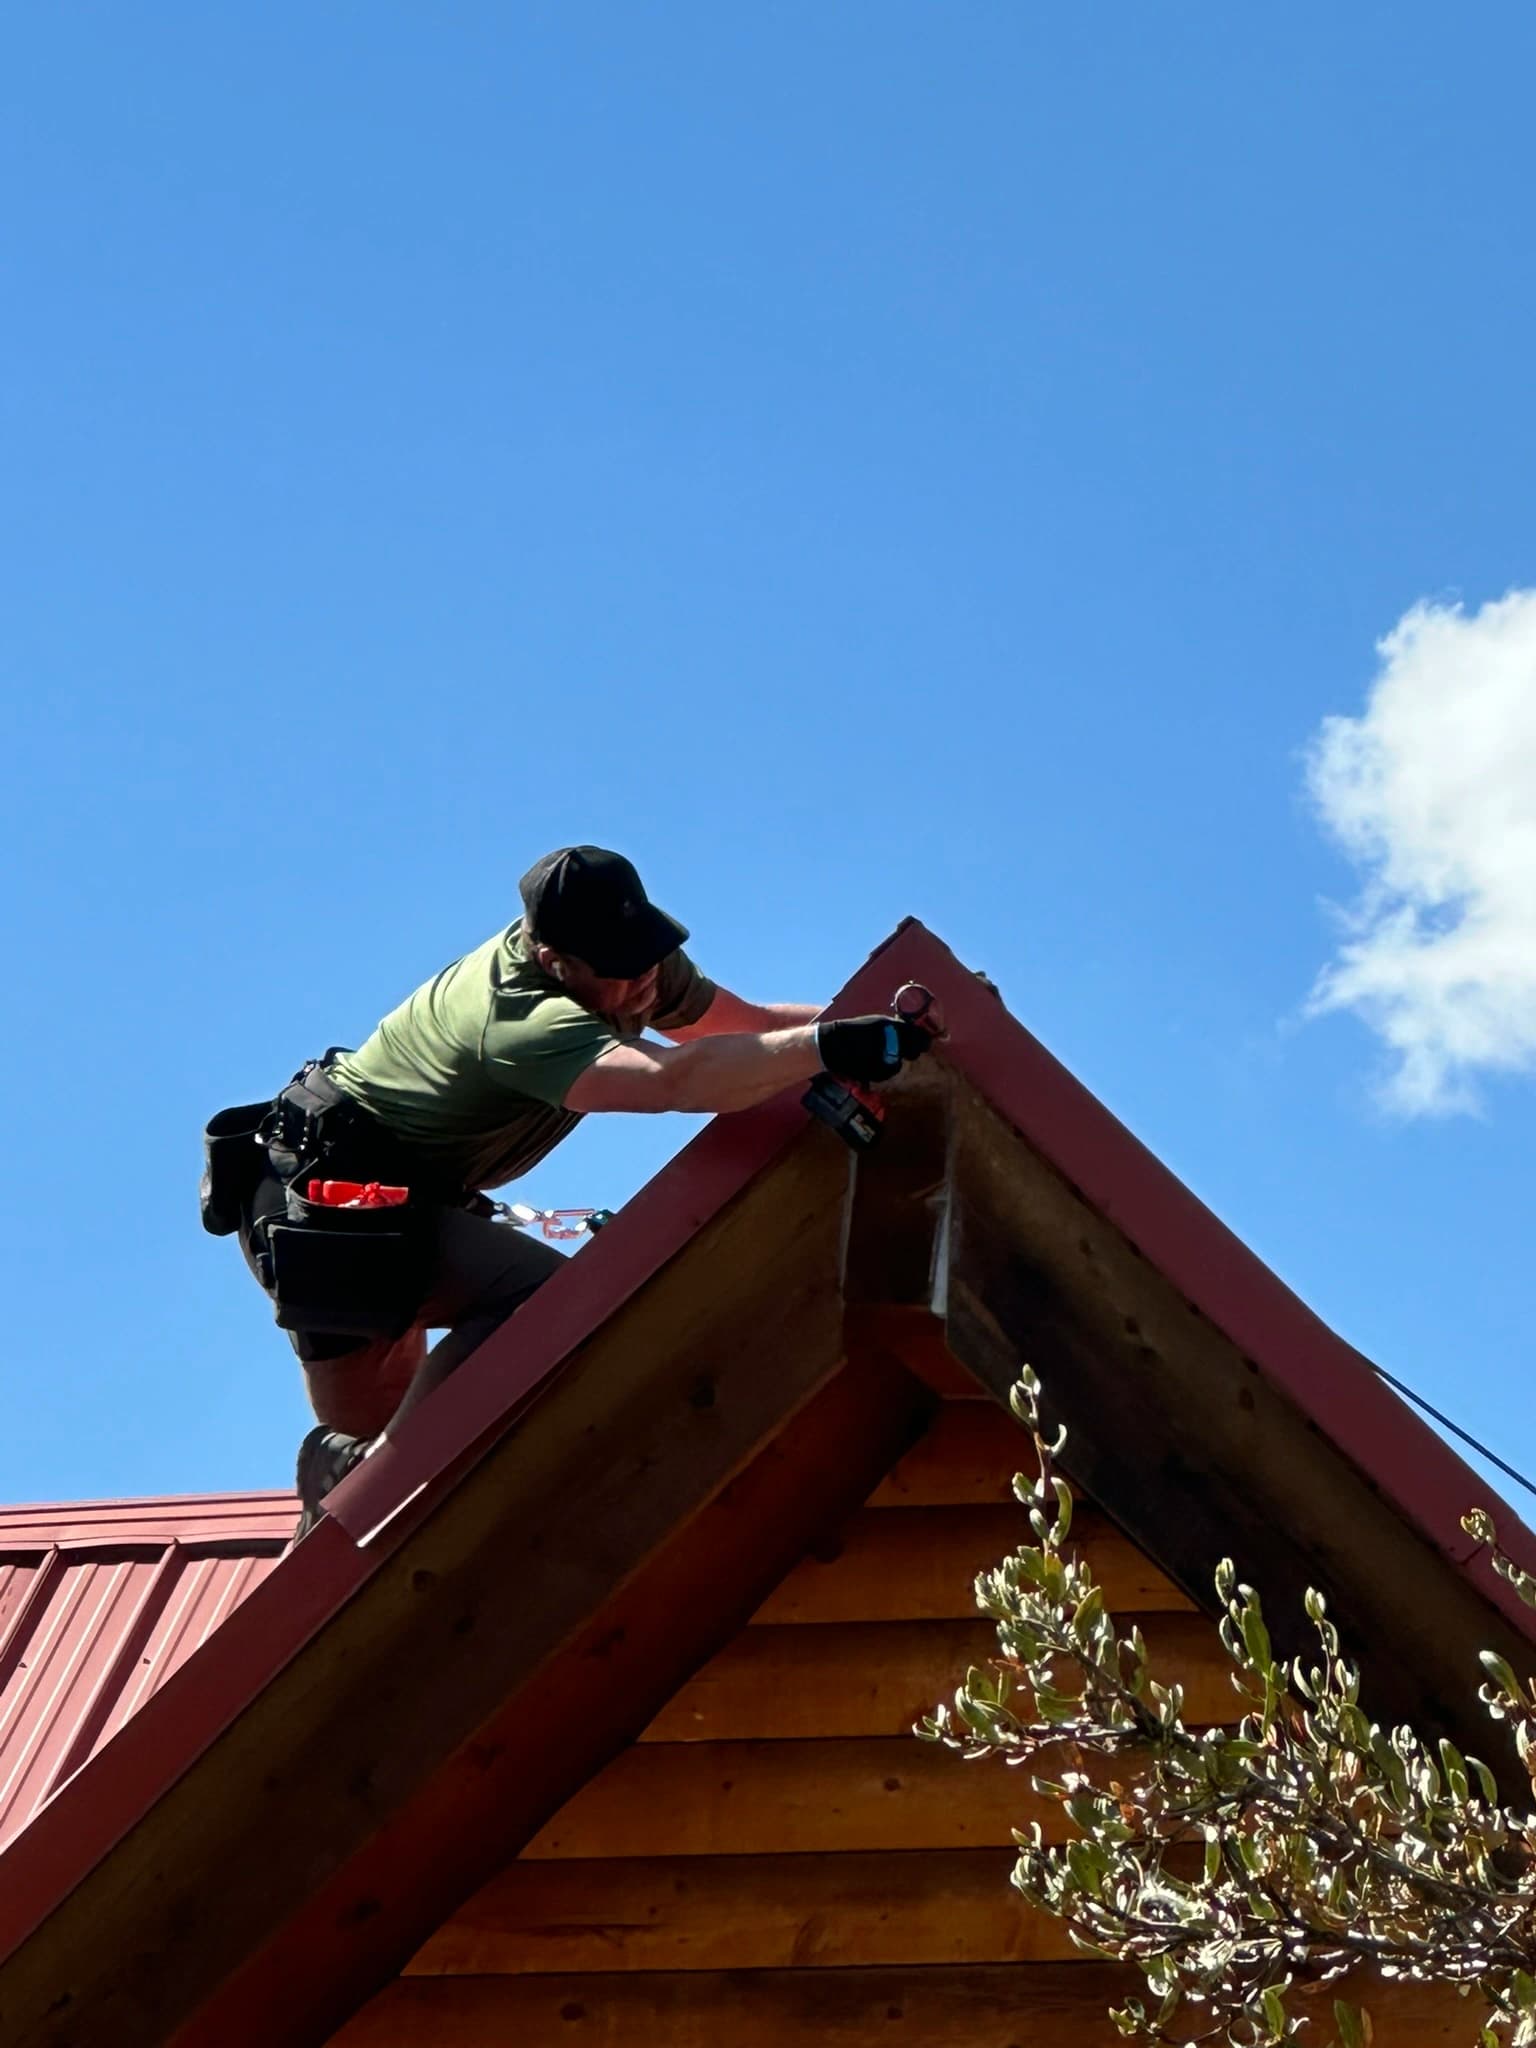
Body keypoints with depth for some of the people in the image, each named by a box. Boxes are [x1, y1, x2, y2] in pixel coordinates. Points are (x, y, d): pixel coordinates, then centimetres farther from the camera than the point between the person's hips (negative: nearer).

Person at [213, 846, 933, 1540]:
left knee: (371, 1432, 15)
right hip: (325, 1193, -10)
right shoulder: (521, 1019, -35)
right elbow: (674, 1078, -51)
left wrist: (863, 1017, -12)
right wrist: (830, 1045, -56)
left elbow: (748, 1023, 2)